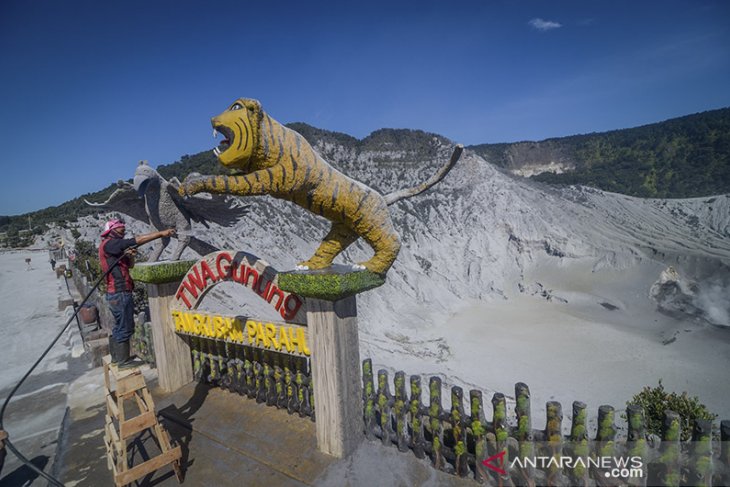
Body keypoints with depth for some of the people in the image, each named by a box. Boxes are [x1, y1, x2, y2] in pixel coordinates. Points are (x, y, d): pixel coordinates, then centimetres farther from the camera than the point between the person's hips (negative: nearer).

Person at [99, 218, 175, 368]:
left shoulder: (113, 247, 18)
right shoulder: (109, 243, -12)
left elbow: (130, 265, 18)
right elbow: (137, 240, -21)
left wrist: (130, 256, -3)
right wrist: (161, 233, -22)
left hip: (116, 293, 11)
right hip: (120, 293, -11)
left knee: (119, 326, 19)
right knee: (125, 327, -3)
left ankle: (116, 357, 30)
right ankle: (123, 361, 5)